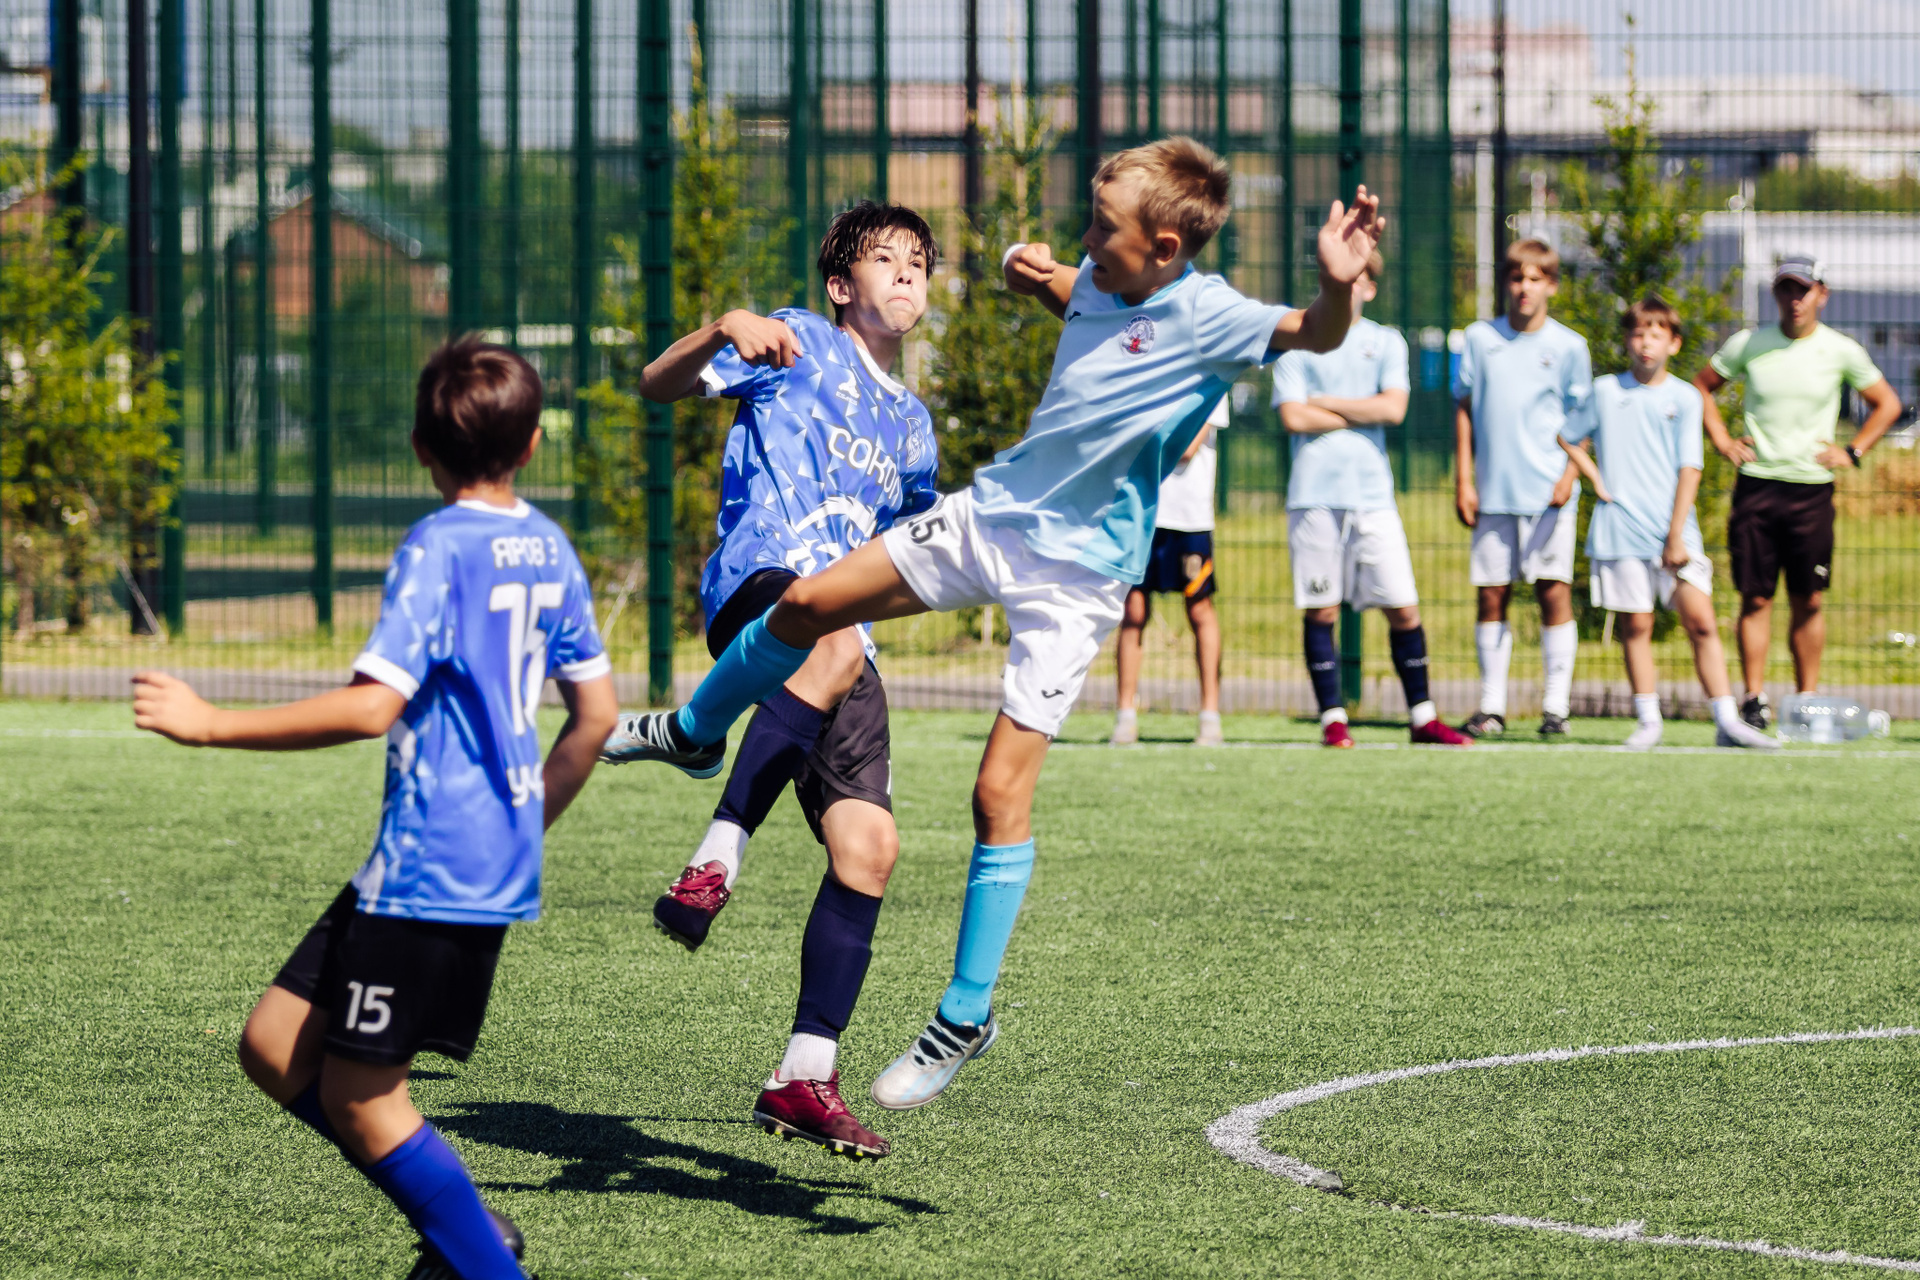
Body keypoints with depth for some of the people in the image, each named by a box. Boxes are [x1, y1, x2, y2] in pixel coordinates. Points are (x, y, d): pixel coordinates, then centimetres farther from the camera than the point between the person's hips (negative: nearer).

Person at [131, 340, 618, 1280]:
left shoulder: (439, 549, -13)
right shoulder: (549, 549, 11)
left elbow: (370, 708, -23)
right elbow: (596, 715, 16)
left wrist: (213, 726, -18)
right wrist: (527, 826, 28)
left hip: (431, 871, -9)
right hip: (495, 865, 9)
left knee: (357, 1096, -1)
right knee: (273, 1047, 13)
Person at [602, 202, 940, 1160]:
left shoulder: (910, 426, 30)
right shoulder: (800, 345, 11)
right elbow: (658, 385, -1)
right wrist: (723, 331, -21)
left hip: (842, 633, 7)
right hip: (759, 579, -7)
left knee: (868, 847, -7)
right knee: (833, 645, -43)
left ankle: (803, 1078, -3)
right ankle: (714, 864, -47)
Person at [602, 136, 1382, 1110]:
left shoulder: (1205, 318, -19)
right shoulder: (1099, 285, 1)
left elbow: (1313, 333, -37)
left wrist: (1338, 286, -58)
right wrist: (1030, 274, 6)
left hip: (1074, 572, -7)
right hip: (991, 511, 7)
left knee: (1000, 794, -10)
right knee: (806, 604, 6)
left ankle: (965, 1019, 2)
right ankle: (694, 735, 36)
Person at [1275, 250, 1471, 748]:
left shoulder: (1386, 343, 11)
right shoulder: (1296, 343, 7)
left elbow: (1394, 408, -4)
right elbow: (1294, 418, -5)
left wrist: (1326, 403, -3)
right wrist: (1362, 413, -2)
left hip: (1372, 495, 1)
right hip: (1314, 495, -1)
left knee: (1404, 608, -2)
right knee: (1320, 611, -1)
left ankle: (1423, 717, 7)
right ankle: (1332, 718, 7)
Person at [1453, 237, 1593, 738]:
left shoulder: (1568, 346, 2)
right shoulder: (1480, 339, 7)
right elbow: (1464, 410, 11)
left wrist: (1570, 475, -9)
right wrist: (1463, 481, 6)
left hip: (1548, 494, -2)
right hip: (1493, 491, 2)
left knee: (1554, 593, -4)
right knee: (1492, 597, 3)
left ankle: (1556, 708, 1)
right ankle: (1491, 707, 9)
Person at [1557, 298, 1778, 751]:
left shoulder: (1685, 398, 4)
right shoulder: (1605, 392, 7)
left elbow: (1689, 470, -1)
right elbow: (1564, 437, 20)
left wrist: (1676, 537, -8)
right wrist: (1596, 479, 5)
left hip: (1673, 530, -1)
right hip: (1619, 530, 1)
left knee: (1700, 620, -7)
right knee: (1635, 625, 2)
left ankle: (1728, 722, -7)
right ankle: (1648, 721, 9)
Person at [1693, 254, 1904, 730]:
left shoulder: (1841, 352, 1)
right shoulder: (1747, 345, 2)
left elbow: (1887, 404, 13)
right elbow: (1701, 386, 16)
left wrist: (1852, 452, 3)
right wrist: (1721, 440, 6)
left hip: (1812, 489, 0)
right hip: (1756, 484, 0)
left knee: (1808, 601, 2)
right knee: (1755, 598, -3)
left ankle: (1807, 700, 8)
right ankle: (1755, 700, -2)